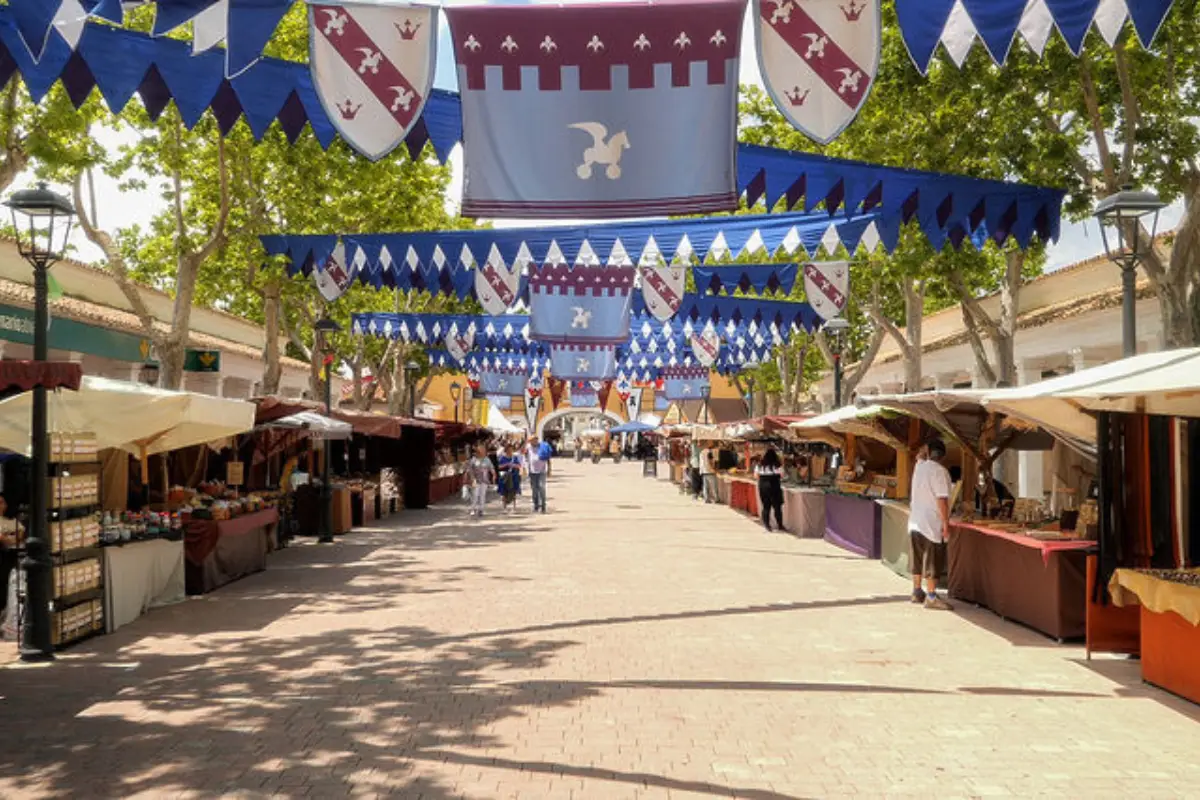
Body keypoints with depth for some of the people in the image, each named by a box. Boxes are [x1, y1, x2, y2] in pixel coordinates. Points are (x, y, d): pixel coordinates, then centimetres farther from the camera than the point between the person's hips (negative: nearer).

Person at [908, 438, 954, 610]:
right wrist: (946, 523, -16)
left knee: (918, 559, 15)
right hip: (932, 523, -7)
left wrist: (926, 449, 15)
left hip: (915, 522, 7)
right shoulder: (940, 471, -15)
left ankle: (917, 592, 22)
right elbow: (942, 499, -20)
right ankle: (931, 597, -3)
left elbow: (920, 457, 32)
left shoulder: (919, 466, 6)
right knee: (933, 561, -3)